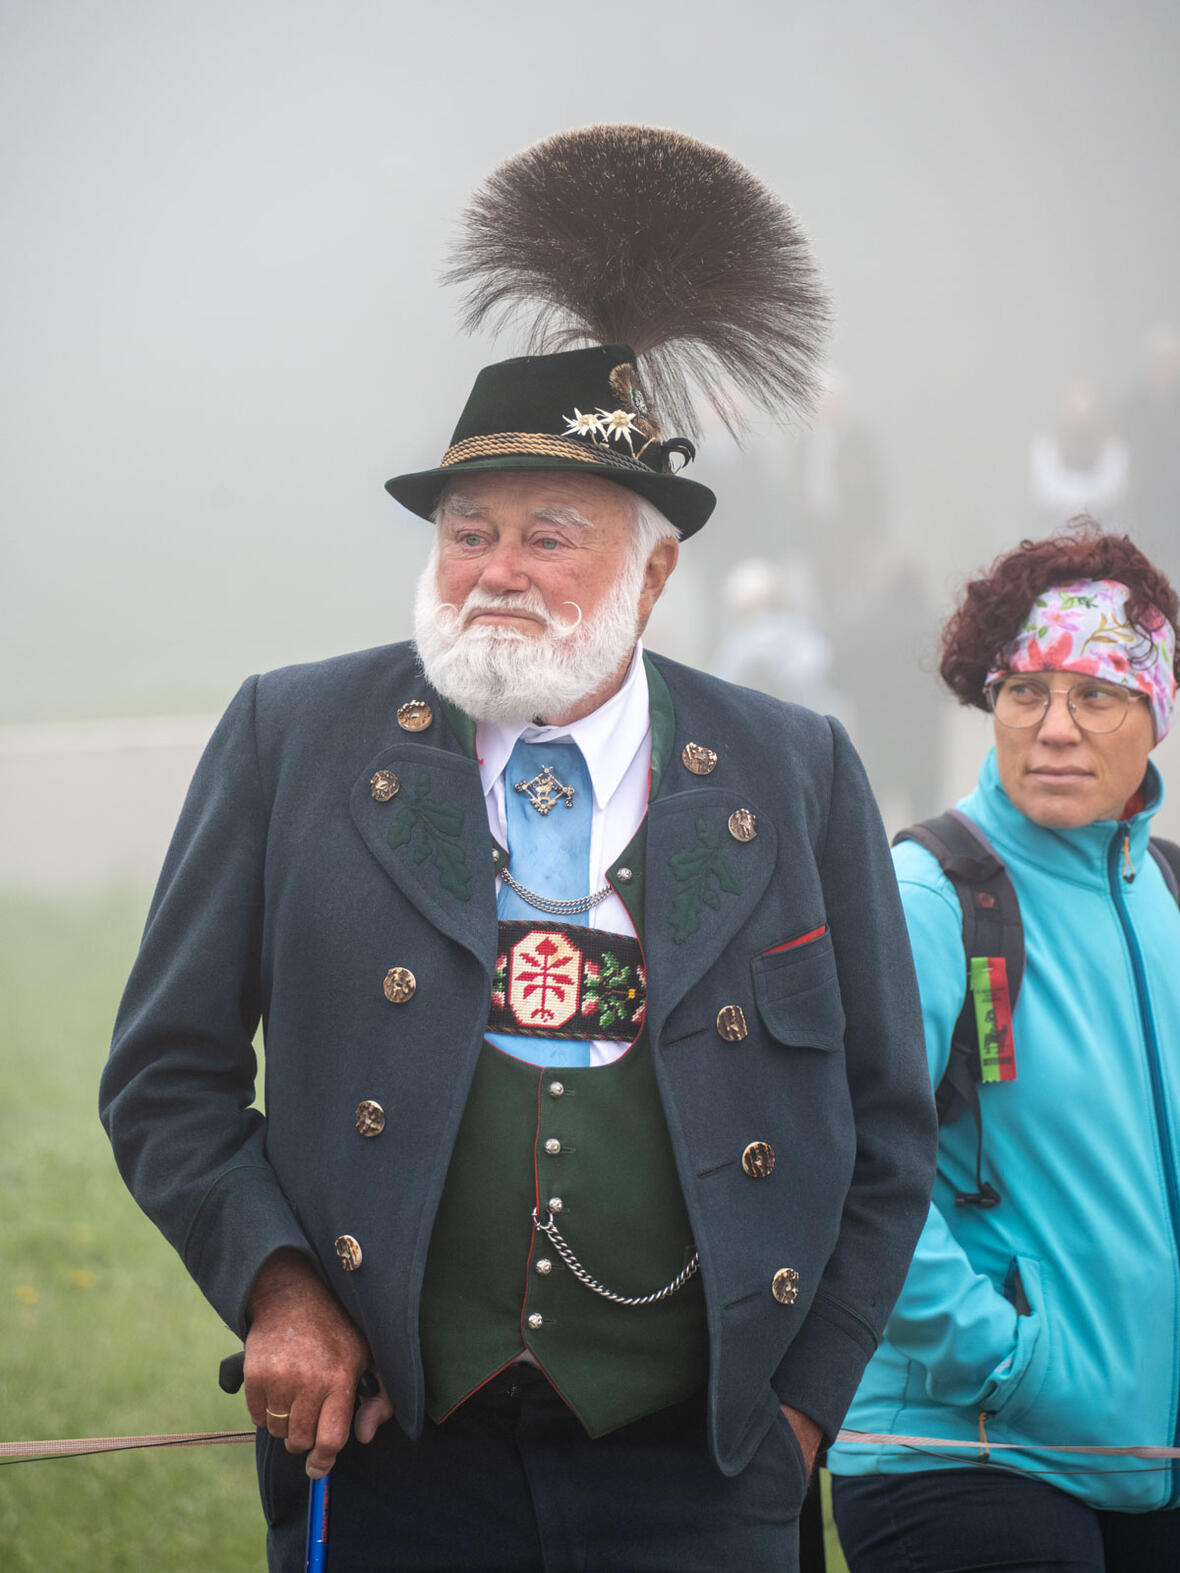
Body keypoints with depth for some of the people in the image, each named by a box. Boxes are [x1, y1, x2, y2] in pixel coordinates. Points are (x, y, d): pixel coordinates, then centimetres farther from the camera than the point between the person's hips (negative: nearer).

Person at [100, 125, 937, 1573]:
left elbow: (886, 1129, 11)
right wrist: (273, 1282, -6)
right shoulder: (293, 738, 5)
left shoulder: (799, 779, 6)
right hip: (388, 1455, 0)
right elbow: (166, 1079, 8)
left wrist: (799, 1402, 5)